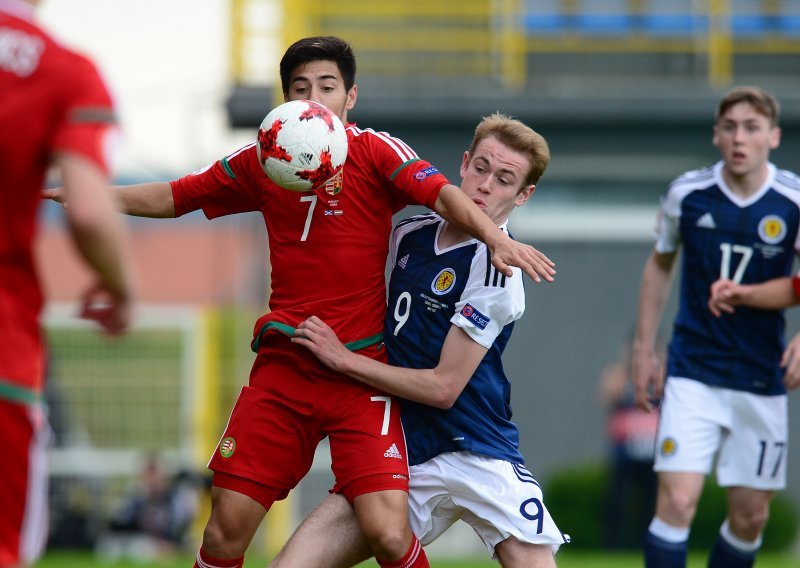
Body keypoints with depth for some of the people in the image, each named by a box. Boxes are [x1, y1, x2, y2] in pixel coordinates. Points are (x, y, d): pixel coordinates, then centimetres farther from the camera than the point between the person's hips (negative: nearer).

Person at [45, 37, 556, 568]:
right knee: (228, 525, -3)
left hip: (362, 372, -3)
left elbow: (443, 194, -19)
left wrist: (496, 237, -37)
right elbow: (171, 198, 20)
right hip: (283, 363, 4)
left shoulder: (375, 151, -3)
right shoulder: (261, 162, 9)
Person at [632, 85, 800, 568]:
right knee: (677, 501, -15)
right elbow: (660, 265, 13)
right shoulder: (687, 194, -4)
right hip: (693, 371, -1)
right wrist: (644, 350, 12)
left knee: (751, 518, 7)